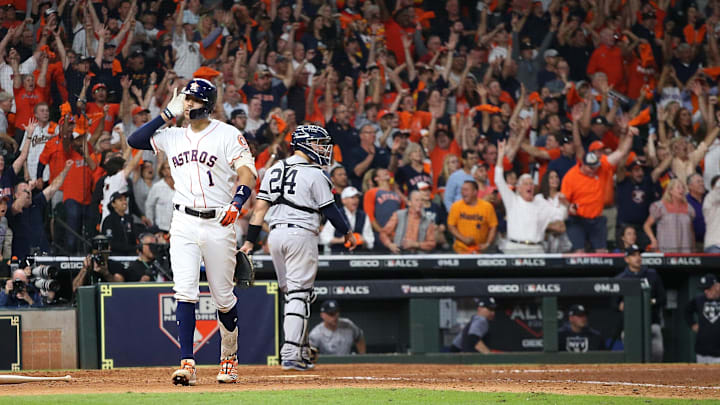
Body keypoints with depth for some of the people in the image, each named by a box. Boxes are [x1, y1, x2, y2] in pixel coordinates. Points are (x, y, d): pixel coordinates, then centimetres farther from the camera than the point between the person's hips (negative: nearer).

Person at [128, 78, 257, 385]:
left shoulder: (228, 135, -1)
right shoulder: (173, 137, 14)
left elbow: (248, 174, -10)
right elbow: (135, 140, 8)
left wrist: (236, 204, -28)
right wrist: (167, 114, 4)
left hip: (218, 224, -3)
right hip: (184, 223, 3)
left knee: (223, 298, 4)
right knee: (185, 293, -11)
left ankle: (229, 357, 26)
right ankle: (187, 364, -14)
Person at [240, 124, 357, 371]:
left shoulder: (275, 170, 12)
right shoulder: (314, 174, -7)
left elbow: (260, 207, 8)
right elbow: (329, 209, -5)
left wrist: (250, 241, 8)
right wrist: (347, 233, 10)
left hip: (275, 234, 6)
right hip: (301, 233, -6)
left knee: (292, 294, 14)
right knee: (299, 295, -5)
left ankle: (301, 351, 15)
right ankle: (291, 354, -12)